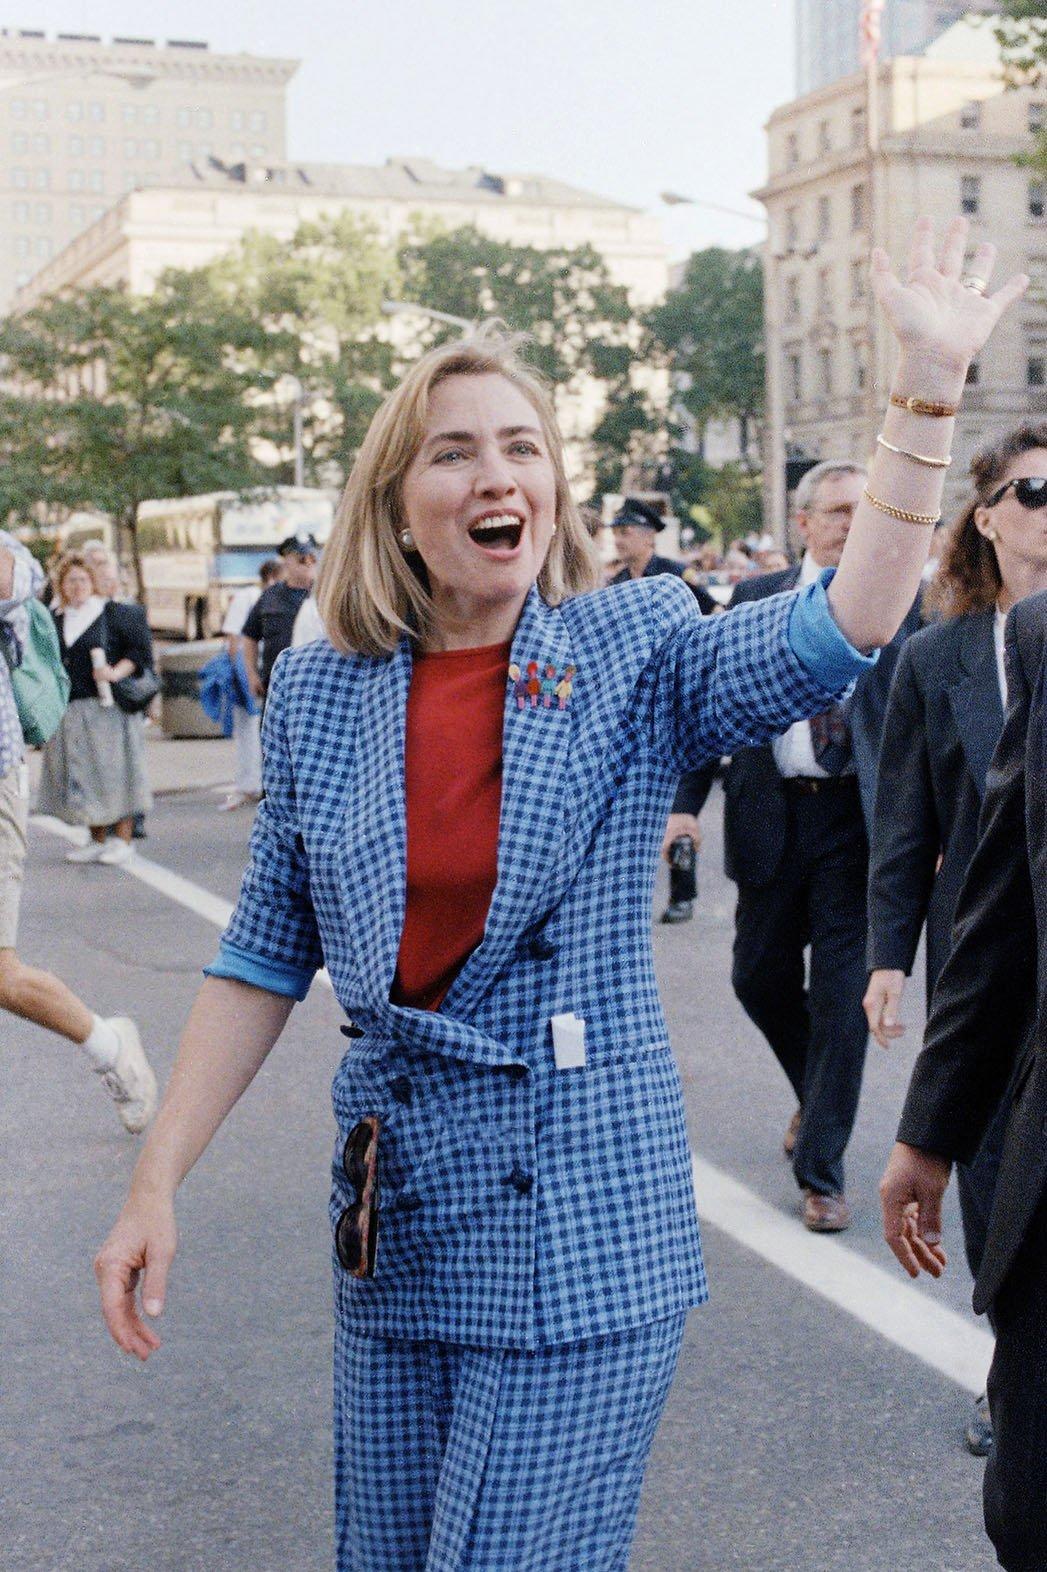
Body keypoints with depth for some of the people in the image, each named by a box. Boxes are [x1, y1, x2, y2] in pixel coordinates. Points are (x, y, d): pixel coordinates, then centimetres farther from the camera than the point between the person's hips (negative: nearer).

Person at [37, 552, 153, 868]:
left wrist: (117, 672, -16)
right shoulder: (56, 621, 13)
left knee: (113, 769, -4)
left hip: (107, 709, -5)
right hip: (71, 710, 5)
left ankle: (122, 839, 1)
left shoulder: (114, 613, -2)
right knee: (83, 774, 7)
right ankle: (97, 840, 15)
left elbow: (141, 648, -3)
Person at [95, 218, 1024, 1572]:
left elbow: (837, 634, -20)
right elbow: (263, 961, 7)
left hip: (583, 1222, -3)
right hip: (395, 1219, 4)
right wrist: (156, 1185, 3)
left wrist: (927, 385, -24)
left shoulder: (633, 653, -2)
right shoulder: (318, 694, 3)